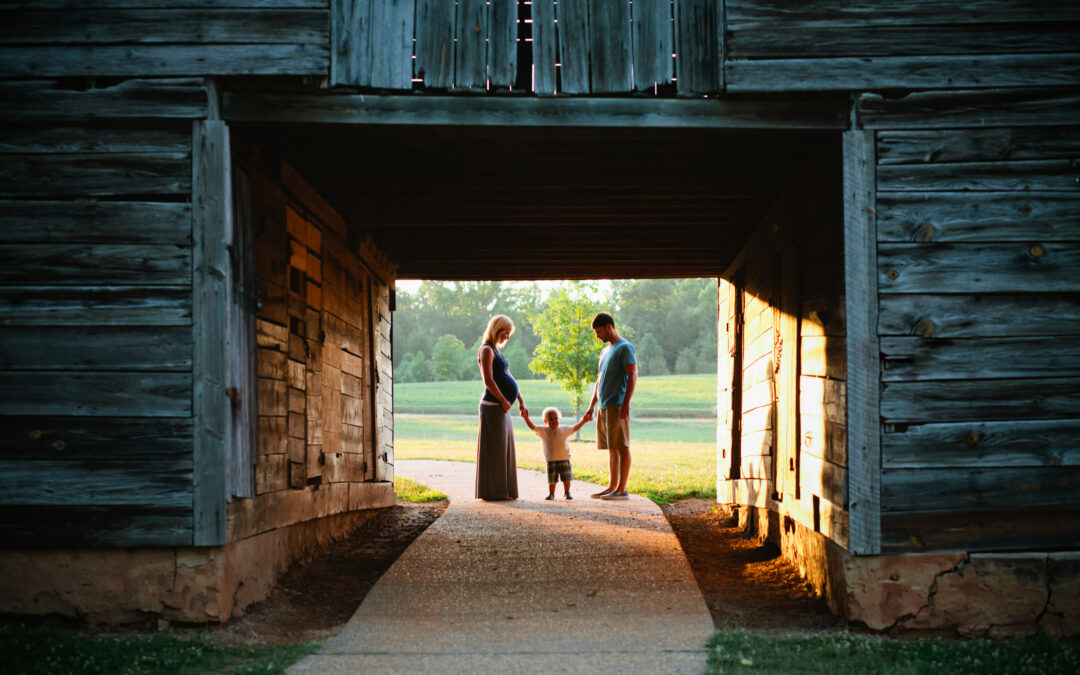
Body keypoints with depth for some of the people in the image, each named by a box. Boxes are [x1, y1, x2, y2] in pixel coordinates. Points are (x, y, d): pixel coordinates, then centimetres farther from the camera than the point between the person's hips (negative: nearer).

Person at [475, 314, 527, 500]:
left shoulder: (496, 351, 20)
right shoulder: (486, 350, -10)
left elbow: (509, 378, 20)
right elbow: (488, 381, -17)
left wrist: (521, 401, 13)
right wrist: (504, 401, -13)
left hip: (502, 408, 10)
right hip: (493, 407, -10)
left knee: (503, 450, 11)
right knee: (494, 450, -6)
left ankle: (503, 491, 16)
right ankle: (492, 491, -3)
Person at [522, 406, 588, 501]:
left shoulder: (564, 429, 8)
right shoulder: (542, 430, 0)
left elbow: (575, 428, 21)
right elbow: (533, 427, -8)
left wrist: (583, 421, 15)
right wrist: (526, 418, -21)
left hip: (564, 458, 2)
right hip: (551, 460, -2)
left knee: (566, 478, 5)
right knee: (552, 479, 0)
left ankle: (567, 493, 20)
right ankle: (551, 494, 15)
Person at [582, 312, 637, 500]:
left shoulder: (625, 348, -6)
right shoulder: (605, 351, 21)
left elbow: (632, 375, -14)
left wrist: (625, 403, -21)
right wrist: (591, 407, 21)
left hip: (617, 406, -9)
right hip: (604, 407, 9)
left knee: (621, 446, -7)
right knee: (612, 448, 11)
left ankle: (622, 489, -8)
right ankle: (612, 486, 15)